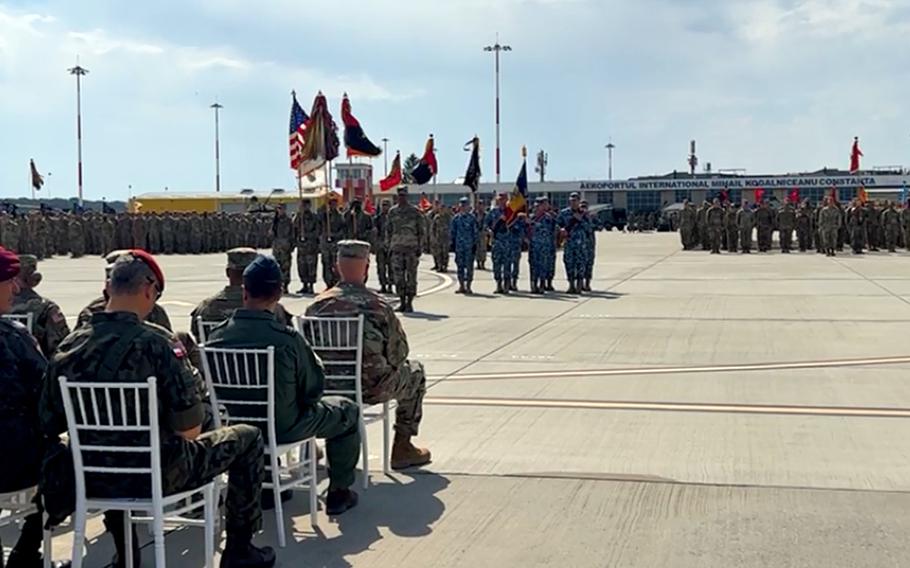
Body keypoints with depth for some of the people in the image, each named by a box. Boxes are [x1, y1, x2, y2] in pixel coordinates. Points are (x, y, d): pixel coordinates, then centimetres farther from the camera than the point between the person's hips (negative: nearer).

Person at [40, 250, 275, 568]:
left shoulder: (68, 347, -4)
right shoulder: (156, 343, -19)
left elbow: (49, 426, 2)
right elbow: (190, 428, -21)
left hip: (93, 480, 5)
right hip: (156, 476, -5)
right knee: (247, 437, 14)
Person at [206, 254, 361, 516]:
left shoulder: (216, 336, -12)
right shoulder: (287, 338, -27)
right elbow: (314, 388, -15)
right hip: (284, 428, -5)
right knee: (347, 410, 19)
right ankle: (339, 492, 24)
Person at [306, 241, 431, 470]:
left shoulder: (317, 305, -5)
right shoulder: (377, 306, -14)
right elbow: (398, 352, -7)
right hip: (372, 387, -4)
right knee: (414, 373, 23)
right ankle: (402, 448, 24)